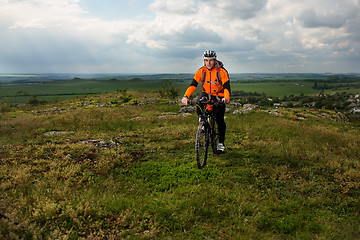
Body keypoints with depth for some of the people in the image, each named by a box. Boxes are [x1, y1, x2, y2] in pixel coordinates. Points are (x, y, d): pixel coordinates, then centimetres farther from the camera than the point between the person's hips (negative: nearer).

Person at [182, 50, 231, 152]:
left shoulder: (222, 71, -18)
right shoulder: (201, 71, -11)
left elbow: (226, 86, -26)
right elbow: (193, 85, -18)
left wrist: (226, 98, -47)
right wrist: (186, 96, -34)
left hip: (218, 97, -2)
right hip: (206, 94, 2)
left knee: (220, 120, -6)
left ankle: (221, 142, 13)